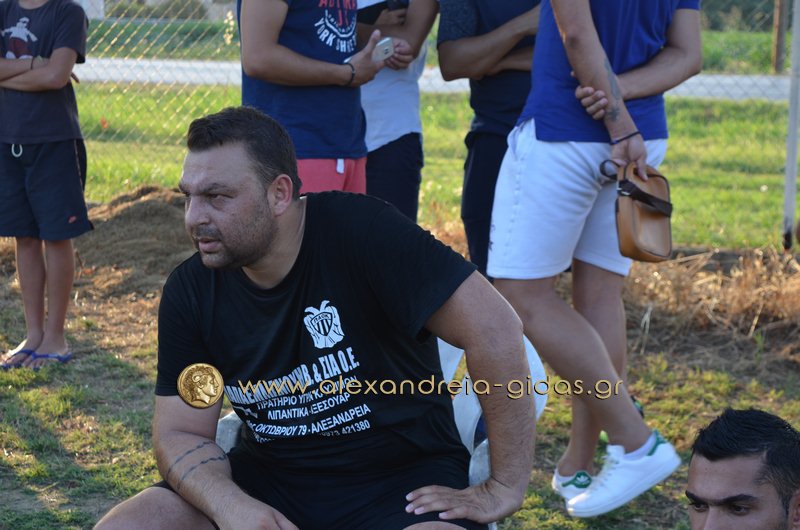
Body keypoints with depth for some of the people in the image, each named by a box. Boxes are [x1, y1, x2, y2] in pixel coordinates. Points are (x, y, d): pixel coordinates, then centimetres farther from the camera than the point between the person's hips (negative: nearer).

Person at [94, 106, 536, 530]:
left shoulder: (360, 232, -19)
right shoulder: (189, 291, -3)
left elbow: (494, 329, -21)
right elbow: (180, 433, 1)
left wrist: (505, 488, -18)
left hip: (401, 479, -4)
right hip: (271, 480, 5)